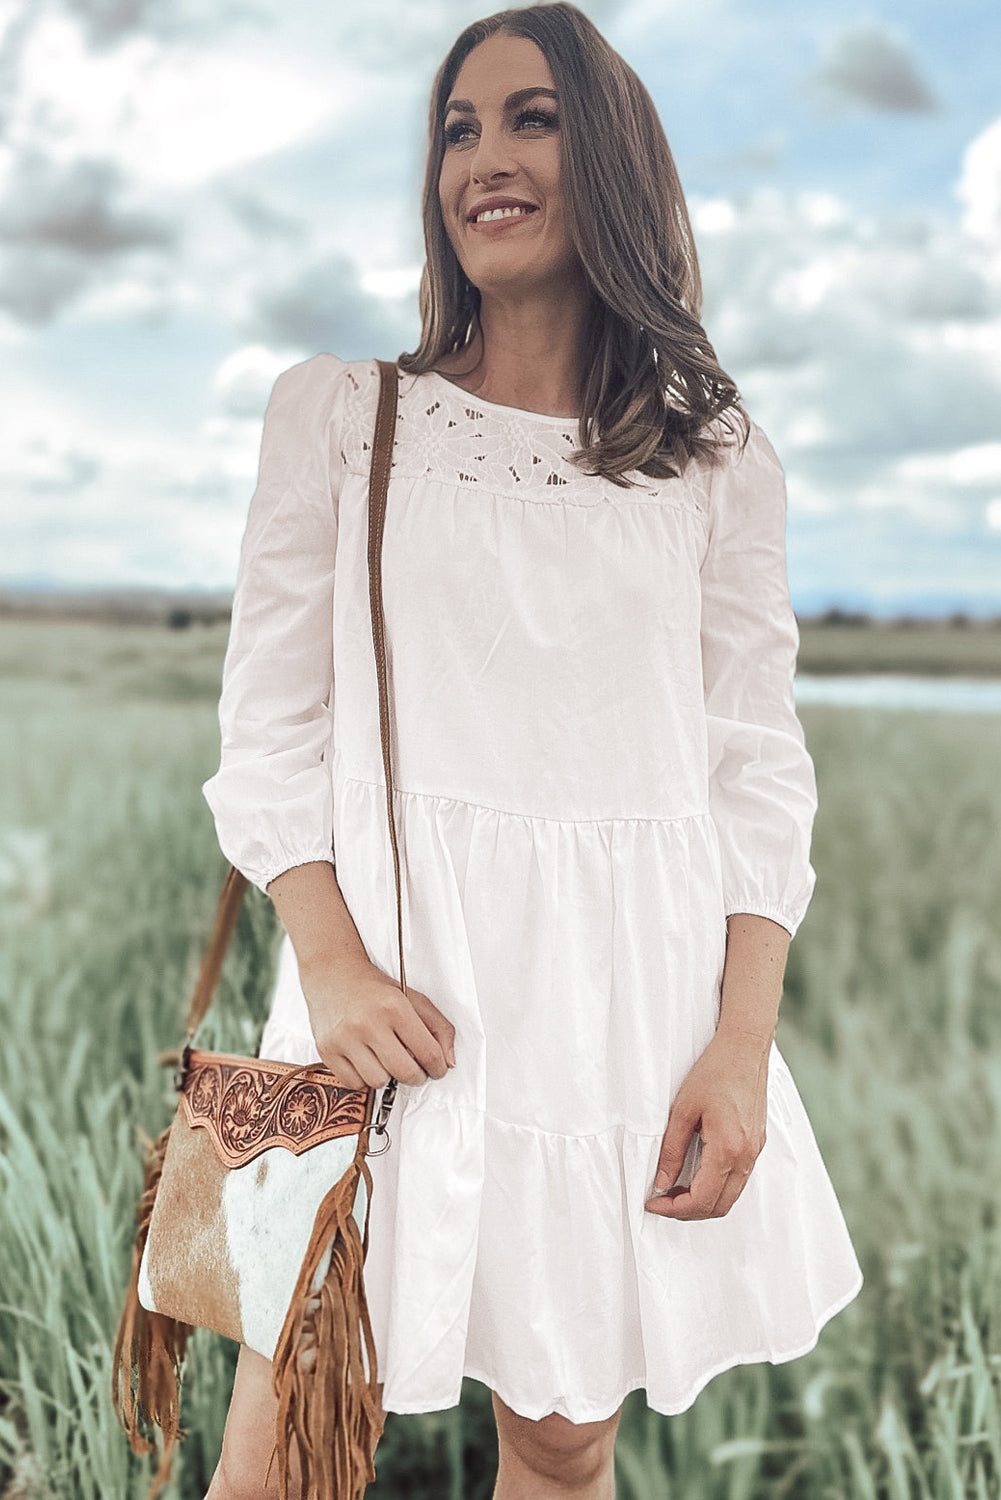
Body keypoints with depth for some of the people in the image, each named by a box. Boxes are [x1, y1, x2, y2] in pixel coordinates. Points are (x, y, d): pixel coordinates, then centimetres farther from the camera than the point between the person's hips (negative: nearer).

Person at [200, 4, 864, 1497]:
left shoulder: (714, 460, 8)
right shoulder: (341, 415, 6)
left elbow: (760, 765, 4)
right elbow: (271, 721, 1)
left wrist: (745, 1042, -6)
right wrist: (330, 961, -14)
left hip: (633, 986, 1)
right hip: (398, 978, -1)